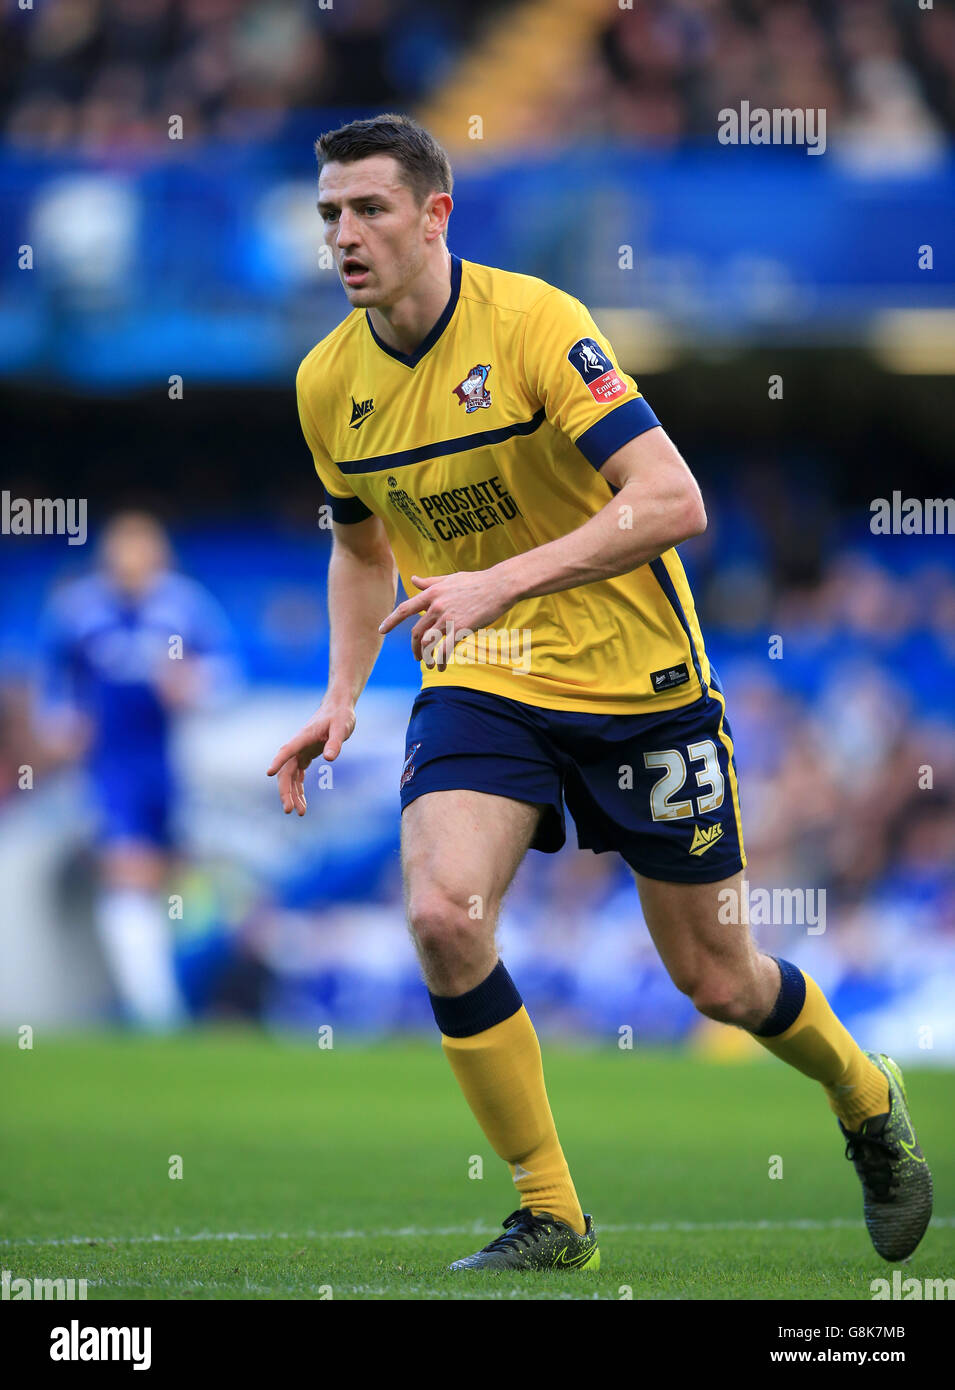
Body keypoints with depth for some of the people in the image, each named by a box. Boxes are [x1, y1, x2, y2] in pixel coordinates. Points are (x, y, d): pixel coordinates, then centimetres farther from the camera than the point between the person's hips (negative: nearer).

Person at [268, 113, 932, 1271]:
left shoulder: (534, 322, -20)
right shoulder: (328, 383, -1)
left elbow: (672, 502, -27)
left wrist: (502, 582, -33)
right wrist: (342, 695, 3)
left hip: (635, 683, -4)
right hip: (477, 686, 4)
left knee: (713, 976, 6)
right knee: (442, 916, -22)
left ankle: (867, 1101, 39)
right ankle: (549, 1219, -7)